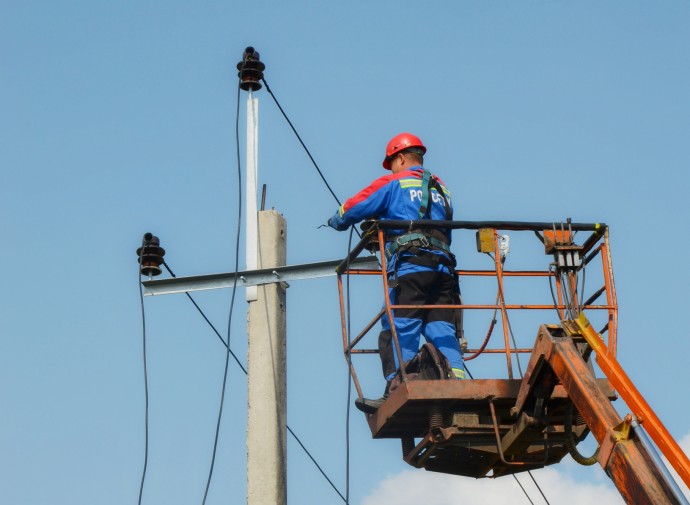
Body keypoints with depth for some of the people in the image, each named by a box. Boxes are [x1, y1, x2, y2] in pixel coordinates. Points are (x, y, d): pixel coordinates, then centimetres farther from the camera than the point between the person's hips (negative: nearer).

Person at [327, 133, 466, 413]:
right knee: (442, 331, 1)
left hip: (409, 266, -6)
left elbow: (351, 209, 7)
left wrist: (337, 221, 31)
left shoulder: (394, 183, 8)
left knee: (399, 330, -9)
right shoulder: (440, 188, 26)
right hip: (443, 266, 6)